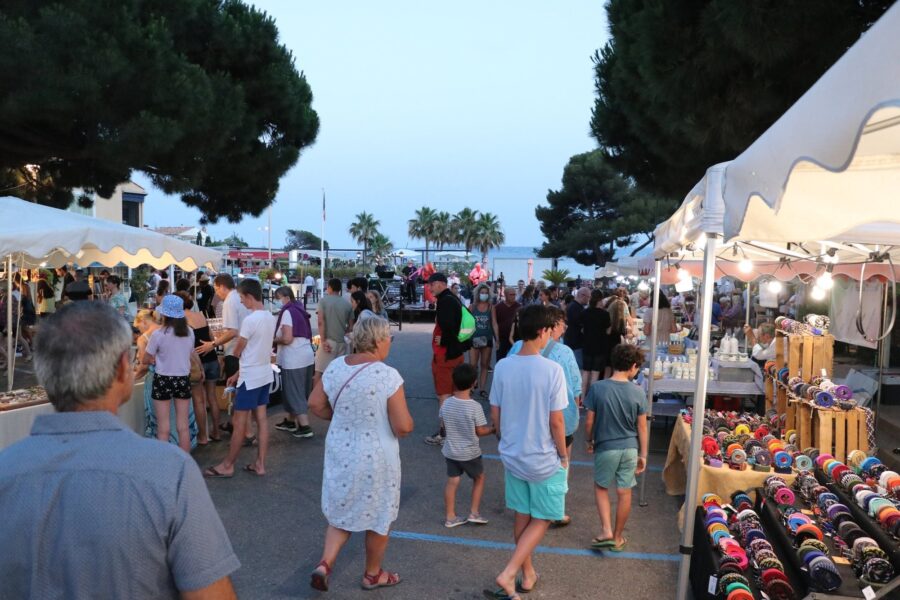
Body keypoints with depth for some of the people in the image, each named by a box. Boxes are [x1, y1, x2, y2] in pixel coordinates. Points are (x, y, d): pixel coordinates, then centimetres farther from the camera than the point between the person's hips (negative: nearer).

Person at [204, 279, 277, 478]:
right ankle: (260, 464, 17)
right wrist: (239, 374, 15)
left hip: (251, 377, -9)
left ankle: (227, 466, 12)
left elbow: (238, 352, -9)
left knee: (239, 423, 2)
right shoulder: (270, 317, 6)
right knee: (261, 419, 11)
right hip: (265, 374, 9)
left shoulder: (250, 320, -21)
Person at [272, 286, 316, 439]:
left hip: (294, 359, -9)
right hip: (306, 356, 9)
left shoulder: (287, 312, -12)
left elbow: (287, 339, -20)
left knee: (294, 393, -1)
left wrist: (273, 340, -2)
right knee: (299, 391, 17)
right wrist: (278, 340, 15)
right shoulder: (299, 310, 14)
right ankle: (290, 421, 29)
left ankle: (305, 427, -1)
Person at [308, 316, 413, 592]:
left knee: (342, 510, 24)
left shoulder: (334, 367, -5)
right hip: (375, 458, -5)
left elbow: (315, 404, 6)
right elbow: (404, 427, -22)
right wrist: (401, 421, 0)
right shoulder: (388, 376, -23)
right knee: (378, 517, 17)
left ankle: (324, 564, 11)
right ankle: (373, 575, 33)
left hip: (339, 453, 5)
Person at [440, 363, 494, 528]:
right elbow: (480, 431, -13)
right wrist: (494, 428, 4)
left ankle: (450, 517, 23)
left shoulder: (446, 403, -11)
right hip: (470, 453, -3)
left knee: (452, 481, 15)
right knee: (479, 478, 19)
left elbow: (443, 426, 3)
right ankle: (474, 512, 20)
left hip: (450, 451, 4)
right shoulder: (475, 407, -23)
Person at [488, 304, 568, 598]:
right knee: (541, 519, 13)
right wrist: (564, 456, -2)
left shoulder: (502, 366, -7)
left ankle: (527, 574, 34)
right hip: (545, 459, -4)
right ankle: (509, 573, 3)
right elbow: (556, 422, -17)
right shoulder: (552, 370, -21)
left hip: (512, 456, 5)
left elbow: (495, 414, 1)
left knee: (522, 516, 20)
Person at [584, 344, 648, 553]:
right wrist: (643, 454, 7)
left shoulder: (597, 388, -13)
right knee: (624, 493, 14)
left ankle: (606, 530, 9)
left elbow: (589, 421, -7)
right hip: (629, 449, 1)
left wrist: (589, 441, 11)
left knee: (601, 487, 19)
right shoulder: (637, 392, -10)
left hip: (605, 447, -1)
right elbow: (642, 427, -3)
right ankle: (618, 537, 26)